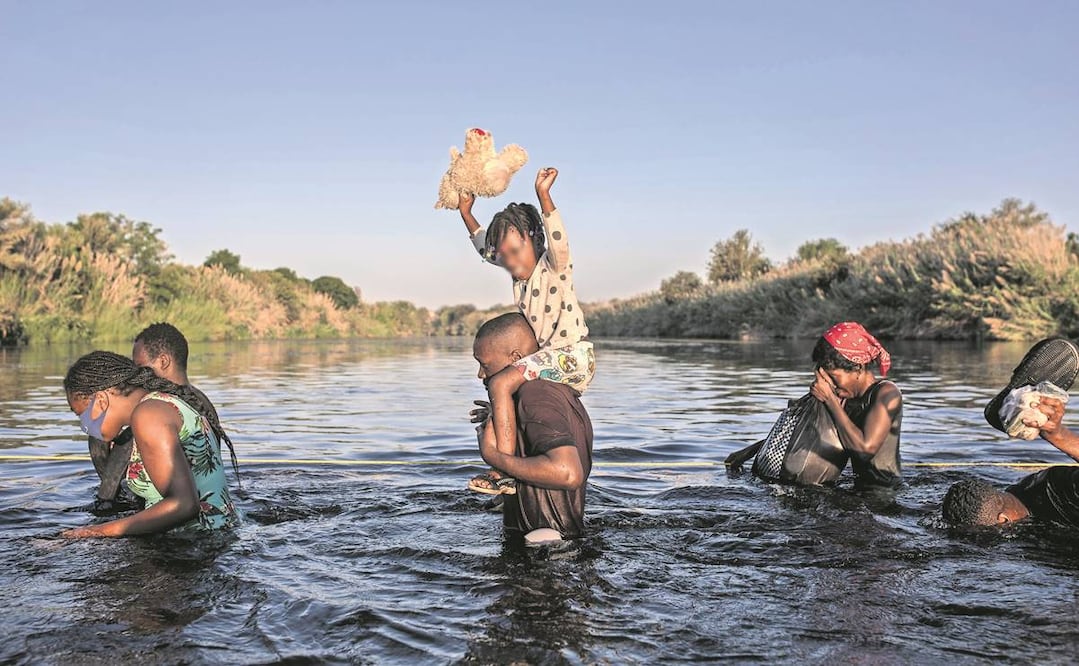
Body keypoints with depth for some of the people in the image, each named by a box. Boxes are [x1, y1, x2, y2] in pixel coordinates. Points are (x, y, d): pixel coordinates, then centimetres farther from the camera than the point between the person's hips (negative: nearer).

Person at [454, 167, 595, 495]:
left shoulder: (553, 265, -9)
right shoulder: (519, 271, 13)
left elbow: (558, 240, -31)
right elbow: (486, 246, 23)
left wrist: (543, 195, -38)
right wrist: (465, 212, 18)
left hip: (572, 353, -10)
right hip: (548, 357, 10)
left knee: (500, 384, -22)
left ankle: (505, 471, -25)